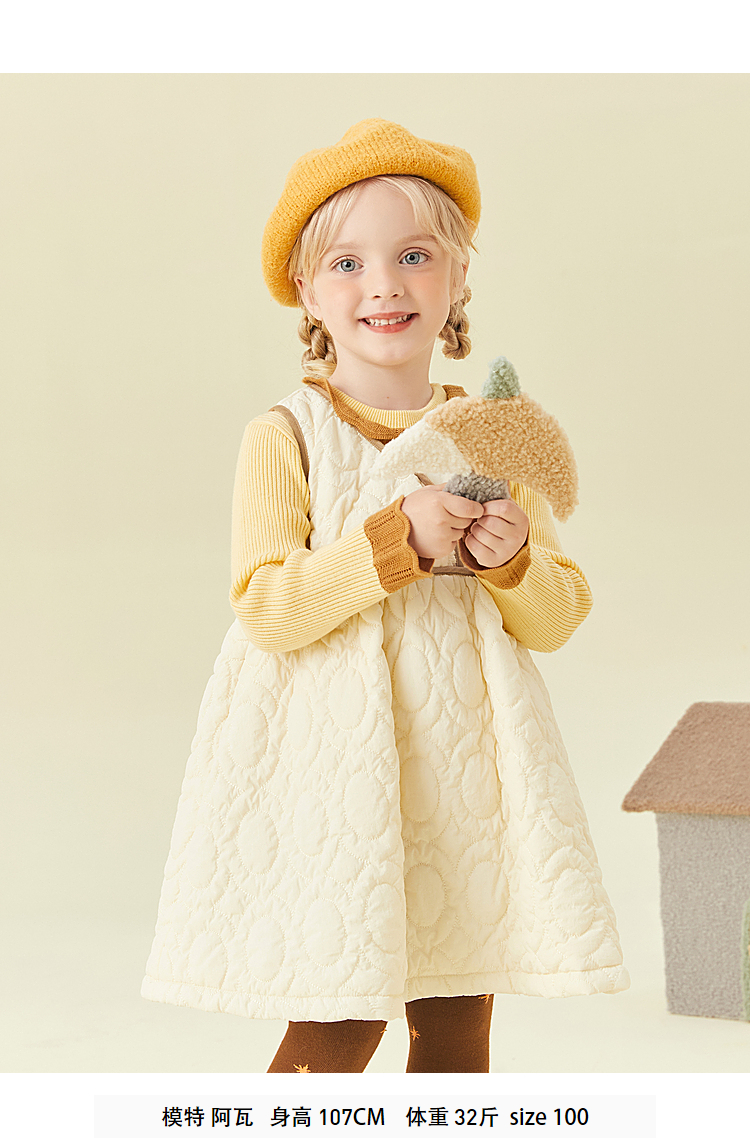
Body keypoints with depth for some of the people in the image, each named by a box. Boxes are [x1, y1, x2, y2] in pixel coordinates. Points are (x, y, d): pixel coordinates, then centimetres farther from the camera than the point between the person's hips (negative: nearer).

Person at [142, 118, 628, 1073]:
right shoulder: (285, 436, -4)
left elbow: (557, 618, 8)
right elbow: (265, 609, -14)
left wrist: (511, 561, -13)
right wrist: (399, 537, -23)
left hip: (462, 760, 4)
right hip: (331, 761, -4)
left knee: (458, 1022, 10)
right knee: (337, 1025, -5)